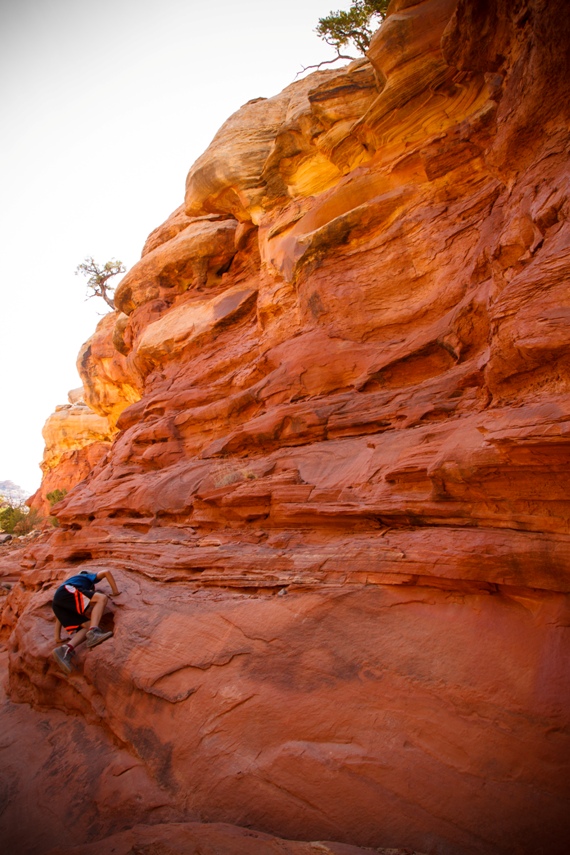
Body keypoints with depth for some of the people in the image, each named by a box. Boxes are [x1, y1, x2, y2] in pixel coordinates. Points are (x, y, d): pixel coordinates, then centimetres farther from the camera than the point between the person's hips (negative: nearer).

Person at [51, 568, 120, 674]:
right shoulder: (87, 577, 31)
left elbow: (61, 610, 35)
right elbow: (106, 572, 10)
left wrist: (57, 636, 31)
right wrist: (115, 591, 16)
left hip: (56, 602, 7)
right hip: (67, 591, -7)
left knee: (88, 626, 2)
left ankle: (66, 650, -21)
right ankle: (93, 632, -35)